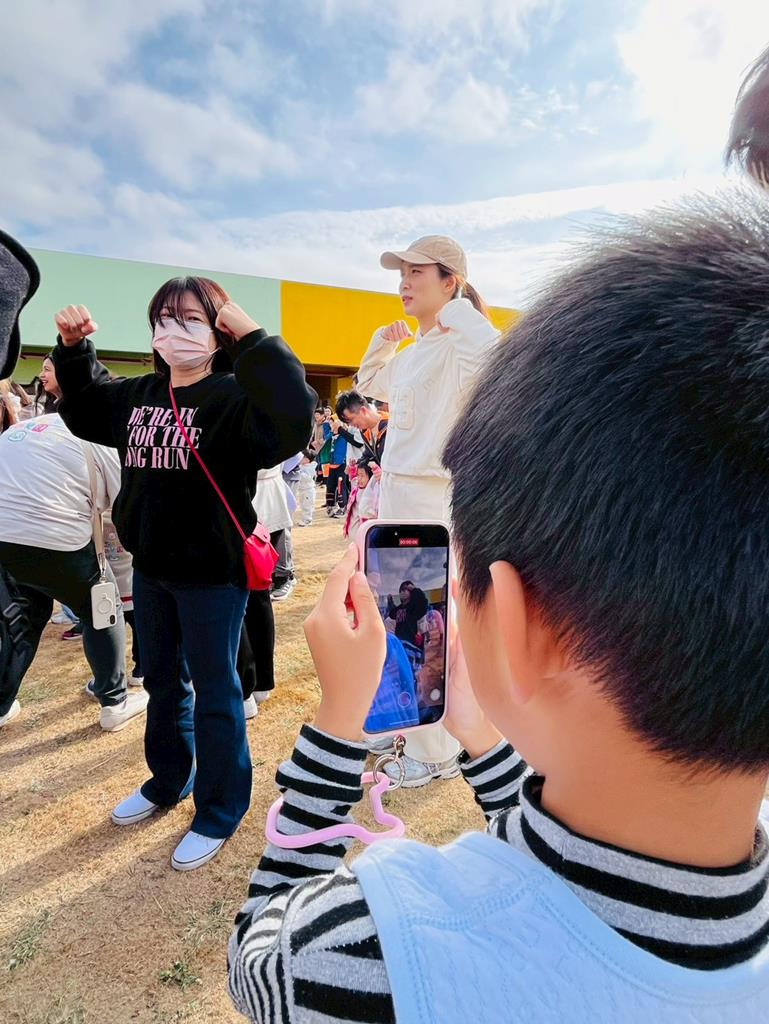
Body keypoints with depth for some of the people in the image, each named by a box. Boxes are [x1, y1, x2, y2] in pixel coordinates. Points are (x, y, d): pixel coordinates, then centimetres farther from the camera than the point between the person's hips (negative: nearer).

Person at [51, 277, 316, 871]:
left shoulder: (235, 397, -17)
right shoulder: (137, 394, 7)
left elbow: (294, 416, -38)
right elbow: (83, 411, 26)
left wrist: (252, 336, -32)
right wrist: (73, 348, 11)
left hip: (213, 572, -7)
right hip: (150, 566, 8)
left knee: (214, 691, 8)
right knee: (162, 681, 23)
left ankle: (220, 811, 29)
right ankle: (169, 780, 47)